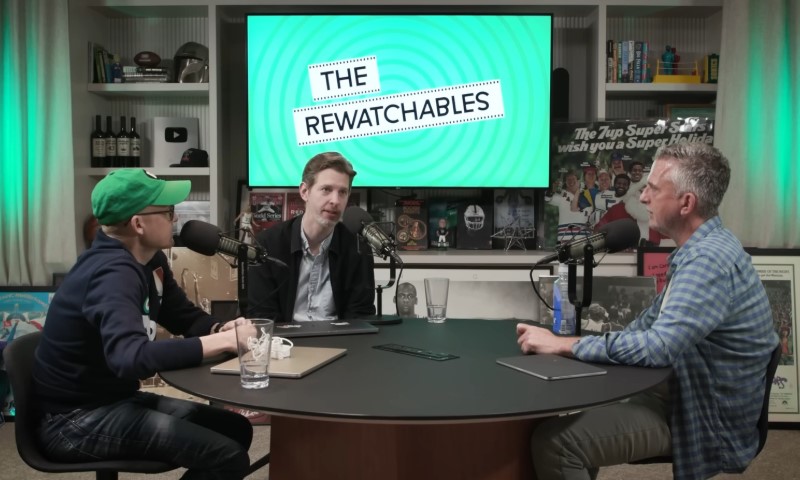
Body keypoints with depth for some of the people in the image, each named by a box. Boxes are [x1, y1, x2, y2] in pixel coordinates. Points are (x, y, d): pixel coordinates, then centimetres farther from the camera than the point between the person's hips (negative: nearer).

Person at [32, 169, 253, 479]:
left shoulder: (150, 259, 3)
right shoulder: (114, 273, -27)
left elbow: (185, 317, 12)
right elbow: (130, 358, -42)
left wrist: (222, 329, -10)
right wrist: (222, 341, -37)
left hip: (117, 399, 9)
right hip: (77, 418, -9)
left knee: (236, 430, 8)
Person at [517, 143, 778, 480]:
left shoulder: (708, 259, -24)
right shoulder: (700, 250, 10)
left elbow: (659, 347, -33)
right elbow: (651, 321, 17)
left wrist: (563, 345, -24)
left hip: (707, 417, -10)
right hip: (683, 394, 10)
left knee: (554, 440, -22)